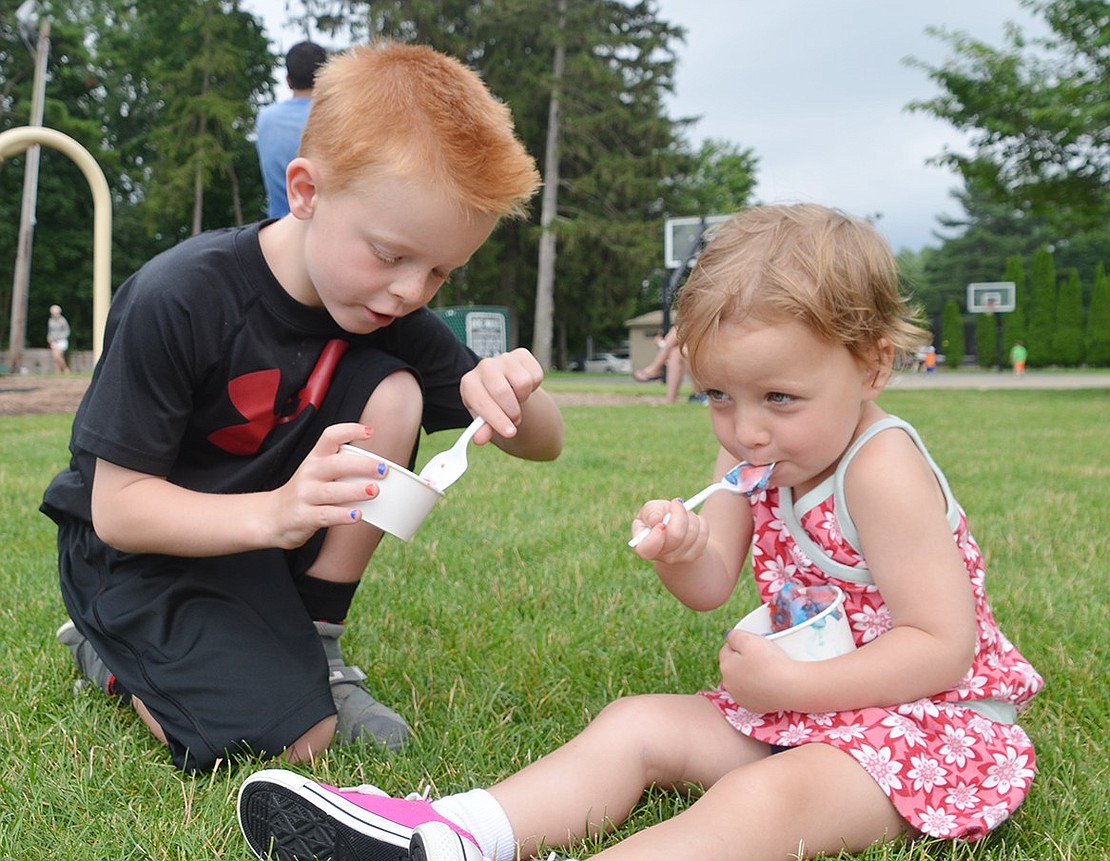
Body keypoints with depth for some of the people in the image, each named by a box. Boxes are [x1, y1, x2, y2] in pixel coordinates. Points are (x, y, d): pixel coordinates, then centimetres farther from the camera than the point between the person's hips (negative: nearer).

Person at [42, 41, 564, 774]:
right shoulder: (177, 300, -27)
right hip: (136, 547, -5)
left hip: (271, 533, 5)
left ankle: (315, 647, -4)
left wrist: (507, 395, -31)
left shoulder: (393, 318, -10)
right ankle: (109, 652, 8)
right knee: (295, 736, -22)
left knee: (392, 392, -19)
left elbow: (544, 443, -6)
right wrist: (273, 514, -43)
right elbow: (117, 506, -24)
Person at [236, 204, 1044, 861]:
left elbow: (944, 648, -24)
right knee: (635, 725, -4)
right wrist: (681, 550, -21)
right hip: (802, 708, 9)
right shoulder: (753, 461, 2)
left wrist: (791, 683, -25)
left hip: (926, 718, -8)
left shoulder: (882, 470, -23)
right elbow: (709, 588, 2)